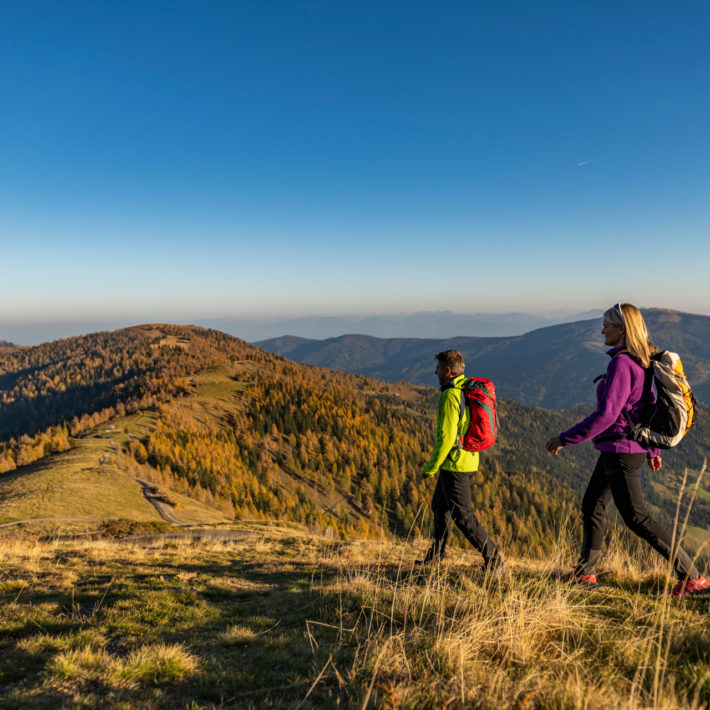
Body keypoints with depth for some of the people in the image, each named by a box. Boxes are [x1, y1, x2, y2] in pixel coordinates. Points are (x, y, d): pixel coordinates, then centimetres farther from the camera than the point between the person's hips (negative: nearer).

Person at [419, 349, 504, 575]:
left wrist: (430, 467, -14)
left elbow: (446, 437, -23)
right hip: (469, 458, 10)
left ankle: (494, 561, 4)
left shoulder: (450, 396, -20)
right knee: (440, 505, 21)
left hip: (455, 463, -10)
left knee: (462, 515, -2)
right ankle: (436, 555, 33)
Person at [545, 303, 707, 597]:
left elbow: (606, 414, -25)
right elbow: (651, 406, 16)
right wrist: (653, 450, 23)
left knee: (636, 518, -1)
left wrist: (565, 438, -19)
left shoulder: (622, 363, -20)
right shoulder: (643, 362, 9)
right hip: (621, 449, 10)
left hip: (621, 449, -10)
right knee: (591, 506, 17)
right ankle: (584, 572, 28)